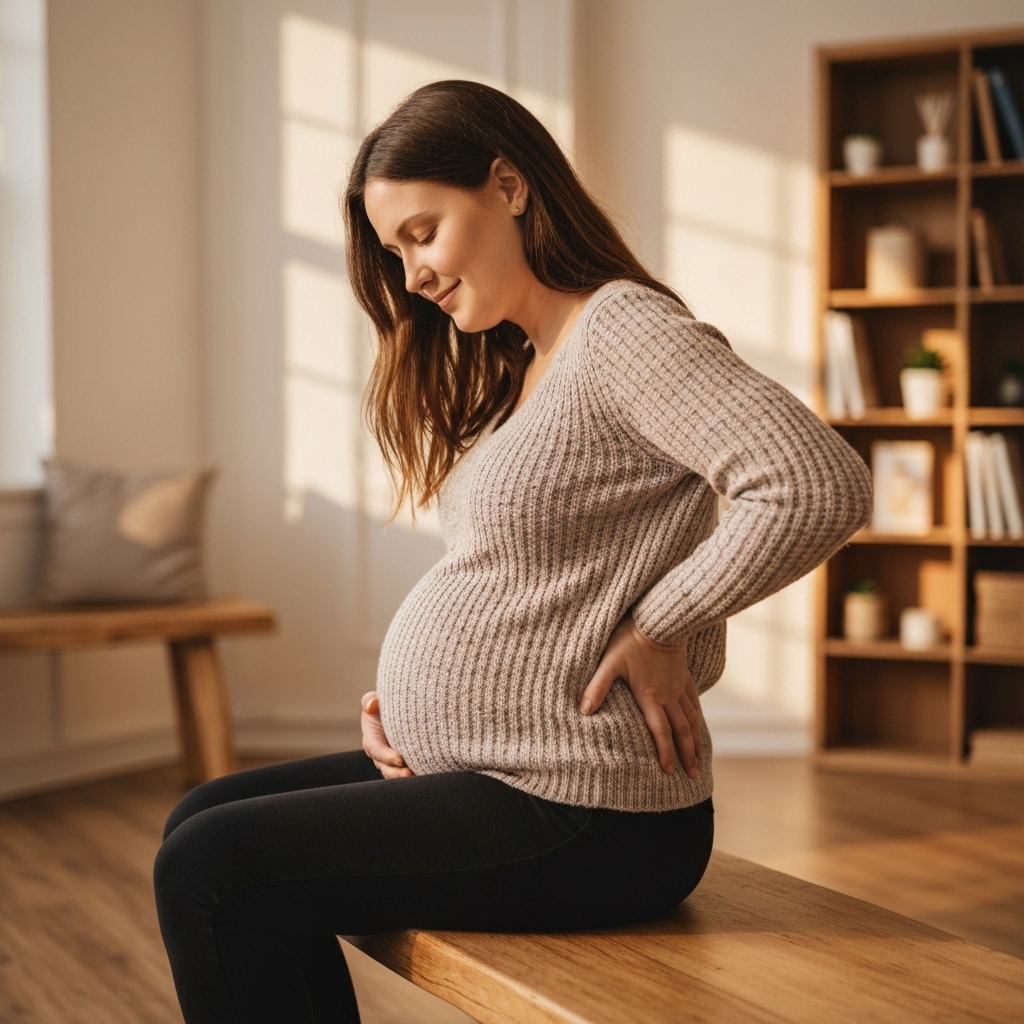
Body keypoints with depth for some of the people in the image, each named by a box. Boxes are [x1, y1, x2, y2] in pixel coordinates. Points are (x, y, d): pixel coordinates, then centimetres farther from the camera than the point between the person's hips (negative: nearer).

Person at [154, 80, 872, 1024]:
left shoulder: (626, 329, -16)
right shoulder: (519, 368, 15)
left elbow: (820, 490, -29)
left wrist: (657, 632, -19)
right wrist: (414, 699, 3)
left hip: (585, 821, -10)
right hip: (478, 769, 10)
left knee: (210, 872, -11)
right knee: (203, 823, 13)